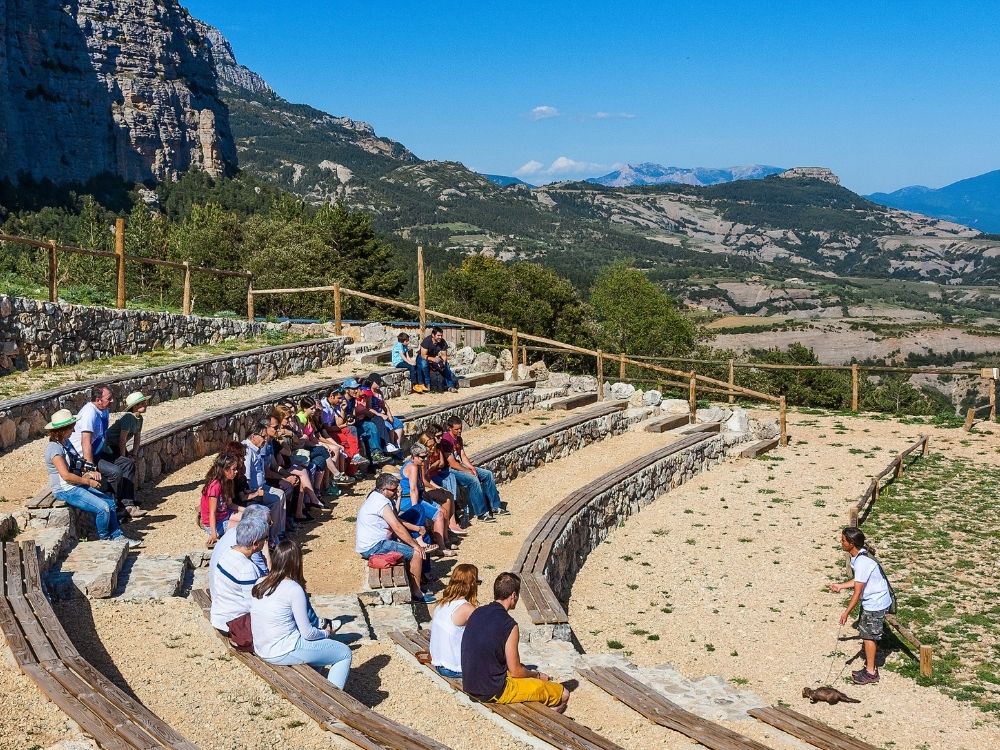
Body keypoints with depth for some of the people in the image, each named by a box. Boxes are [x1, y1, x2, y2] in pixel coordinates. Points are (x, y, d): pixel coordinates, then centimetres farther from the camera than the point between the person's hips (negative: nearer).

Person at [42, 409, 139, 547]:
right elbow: (66, 475, -26)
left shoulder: (66, 442, 10)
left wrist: (90, 472, 2)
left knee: (110, 502, 6)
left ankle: (117, 536, 10)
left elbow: (78, 463, 22)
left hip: (78, 486, 10)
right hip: (66, 491, -10)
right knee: (103, 508, -19)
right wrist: (88, 481, -18)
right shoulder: (54, 448, -20)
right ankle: (104, 539, 3)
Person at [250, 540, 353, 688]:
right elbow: (307, 633, -15)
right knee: (345, 654, 3)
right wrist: (326, 633, 6)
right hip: (284, 652, -8)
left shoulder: (260, 584, 2)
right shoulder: (293, 589, -19)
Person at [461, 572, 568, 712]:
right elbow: (515, 671, -14)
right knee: (563, 694, -1)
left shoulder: (477, 613, 3)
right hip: (493, 692, -8)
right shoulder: (509, 625, -20)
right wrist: (537, 675, 6)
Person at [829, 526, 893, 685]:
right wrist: (840, 586, 10)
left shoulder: (862, 562, -29)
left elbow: (858, 591, -24)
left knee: (869, 636, 3)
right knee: (866, 634, 17)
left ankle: (871, 672, 15)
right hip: (872, 600, 9)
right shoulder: (860, 555, 1)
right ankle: (870, 665, 29)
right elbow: (859, 581, 13)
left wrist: (846, 612, -18)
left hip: (875, 602, -9)